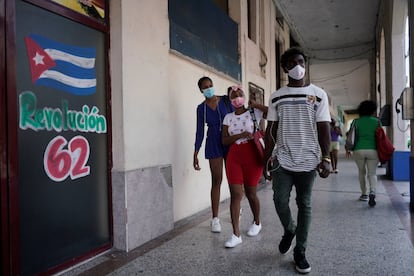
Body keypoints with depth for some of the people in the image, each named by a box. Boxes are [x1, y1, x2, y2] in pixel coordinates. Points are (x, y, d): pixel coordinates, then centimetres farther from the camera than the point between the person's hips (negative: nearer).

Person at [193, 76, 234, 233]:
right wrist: (195, 154, 2)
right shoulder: (201, 108, 5)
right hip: (213, 145, 0)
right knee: (216, 180, -1)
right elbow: (200, 131, 6)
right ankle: (215, 219, 6)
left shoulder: (226, 100, 2)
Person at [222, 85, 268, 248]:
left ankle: (257, 222, 35)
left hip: (252, 155, -2)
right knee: (235, 194, -4)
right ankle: (236, 234, -1)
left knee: (250, 193, 8)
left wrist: (256, 105, -6)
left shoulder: (254, 112, 2)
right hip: (234, 156, 3)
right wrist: (240, 135, -12)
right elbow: (224, 140, 4)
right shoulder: (228, 117, 11)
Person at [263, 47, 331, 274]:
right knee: (280, 201, -5)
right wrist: (266, 160, 2)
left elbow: (323, 128, -1)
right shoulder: (276, 97, 6)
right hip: (282, 160, 1)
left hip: (308, 161, -1)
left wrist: (326, 157, -11)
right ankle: (289, 230, 28)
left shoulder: (318, 94, 2)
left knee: (305, 205, 7)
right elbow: (271, 131, 6)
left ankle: (300, 251, 21)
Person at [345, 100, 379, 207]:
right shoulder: (377, 121, 4)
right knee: (372, 174, 4)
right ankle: (372, 192, -20)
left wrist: (348, 149, 12)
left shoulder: (356, 122, 3)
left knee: (362, 172, 18)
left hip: (359, 150, 1)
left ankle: (364, 194, 23)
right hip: (373, 150, -1)